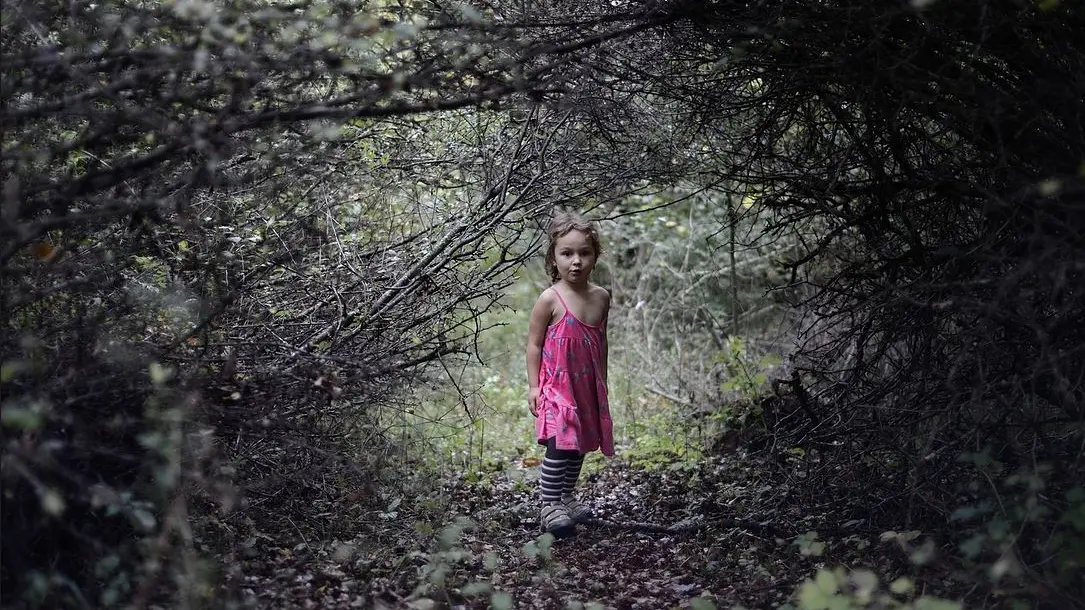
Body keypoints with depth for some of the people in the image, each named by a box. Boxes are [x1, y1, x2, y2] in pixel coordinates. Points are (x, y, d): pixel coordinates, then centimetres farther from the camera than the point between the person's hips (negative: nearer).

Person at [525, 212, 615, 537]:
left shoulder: (601, 297, 2)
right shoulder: (551, 299, -13)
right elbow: (534, 344, -7)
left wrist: (602, 381, 17)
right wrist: (534, 385, -10)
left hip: (587, 387, 6)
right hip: (556, 385, -6)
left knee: (579, 446, 14)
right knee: (560, 446, -14)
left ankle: (565, 499, 30)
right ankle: (549, 507, -6)